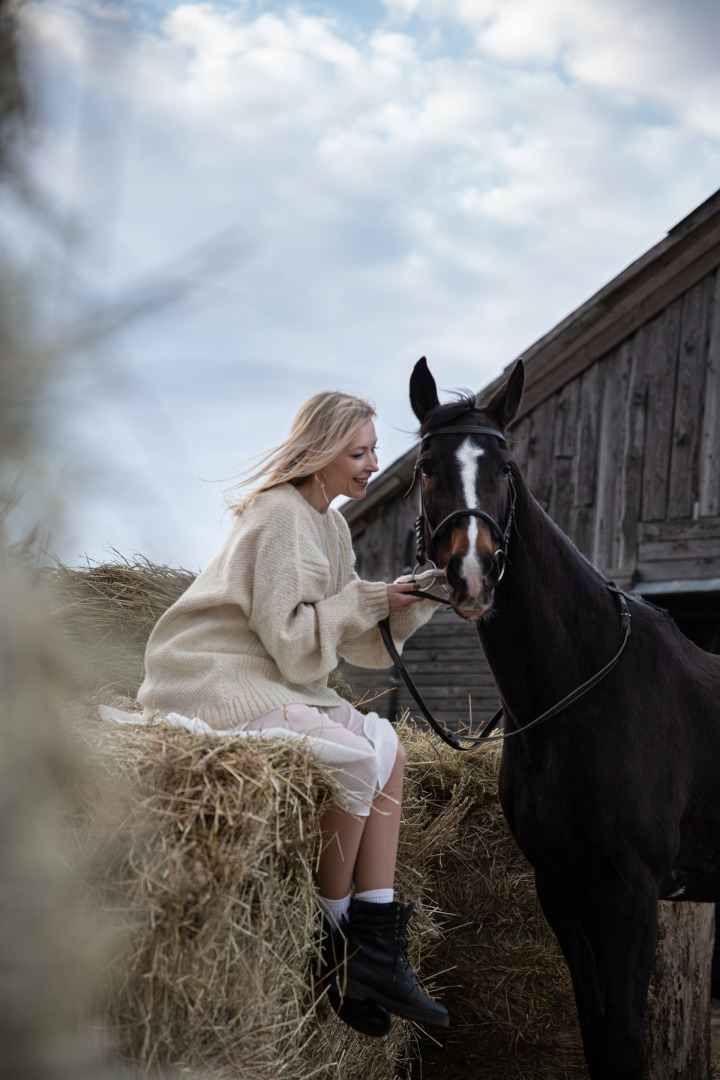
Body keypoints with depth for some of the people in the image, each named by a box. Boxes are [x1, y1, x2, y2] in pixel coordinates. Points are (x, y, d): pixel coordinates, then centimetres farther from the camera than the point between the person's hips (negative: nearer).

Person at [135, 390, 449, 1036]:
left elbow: (361, 644, 13)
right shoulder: (282, 516, -16)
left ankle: (379, 950, -7)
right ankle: (336, 950, -9)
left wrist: (414, 599, -2)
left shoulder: (329, 522, 15)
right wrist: (370, 600, -17)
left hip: (271, 680, 10)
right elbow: (293, 642, -20)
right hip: (211, 683, -10)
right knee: (355, 758, -23)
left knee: (387, 748, -2)